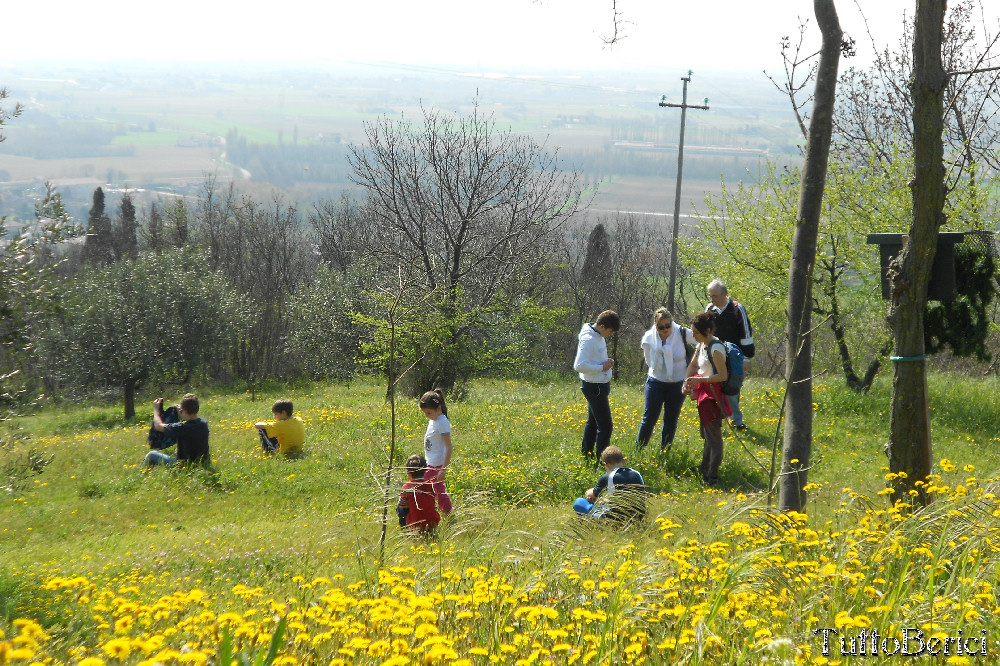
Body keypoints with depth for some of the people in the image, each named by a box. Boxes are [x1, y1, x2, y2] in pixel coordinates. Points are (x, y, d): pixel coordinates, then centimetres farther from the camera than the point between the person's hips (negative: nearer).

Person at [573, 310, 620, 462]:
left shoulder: (598, 336, 7)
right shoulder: (588, 340, -24)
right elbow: (579, 366, -29)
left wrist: (607, 363, 8)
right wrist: (602, 367, -23)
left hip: (599, 385, 11)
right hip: (594, 387, -11)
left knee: (593, 421, 21)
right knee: (605, 426, -7)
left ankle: (586, 454, 34)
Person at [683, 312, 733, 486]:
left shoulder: (716, 348, -20)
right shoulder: (701, 344, 9)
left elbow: (723, 376, -21)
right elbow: (693, 365, 23)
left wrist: (699, 380, -23)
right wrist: (687, 382, 7)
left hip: (713, 396, -10)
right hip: (704, 394, 10)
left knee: (713, 435, -5)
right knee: (707, 435, 19)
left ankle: (712, 477, -1)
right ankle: (704, 471, 31)